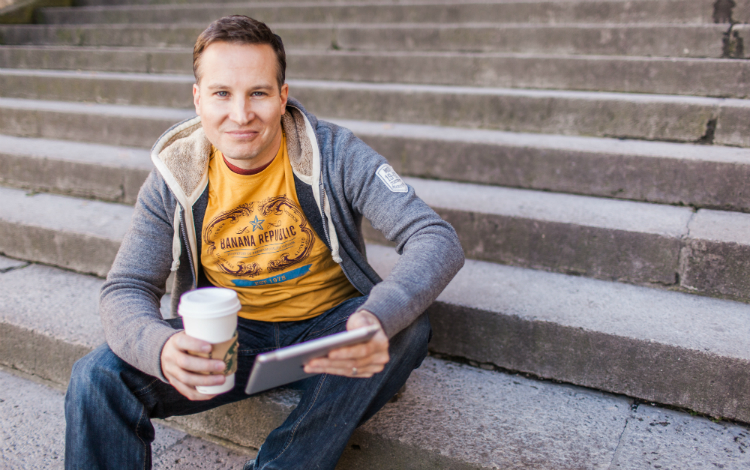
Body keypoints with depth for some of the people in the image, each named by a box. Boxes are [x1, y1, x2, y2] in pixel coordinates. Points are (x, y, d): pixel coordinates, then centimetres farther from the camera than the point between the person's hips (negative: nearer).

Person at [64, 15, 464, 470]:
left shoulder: (334, 154, -15)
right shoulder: (176, 176, -8)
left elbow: (438, 239, -23)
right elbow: (126, 289, -8)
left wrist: (378, 319, -45)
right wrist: (161, 347, -35)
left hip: (325, 330, 0)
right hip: (227, 335, 1)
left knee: (407, 328, -31)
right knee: (99, 376, -21)